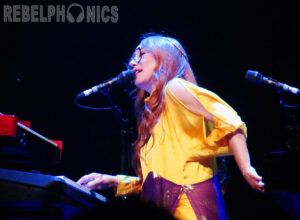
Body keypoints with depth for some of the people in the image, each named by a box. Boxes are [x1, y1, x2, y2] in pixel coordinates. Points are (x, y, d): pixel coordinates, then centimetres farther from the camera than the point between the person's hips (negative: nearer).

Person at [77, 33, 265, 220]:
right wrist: (114, 181, 16)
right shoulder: (150, 110, 22)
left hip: (191, 202, -8)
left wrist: (246, 169, -22)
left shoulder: (175, 89, -1)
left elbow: (228, 121, -14)